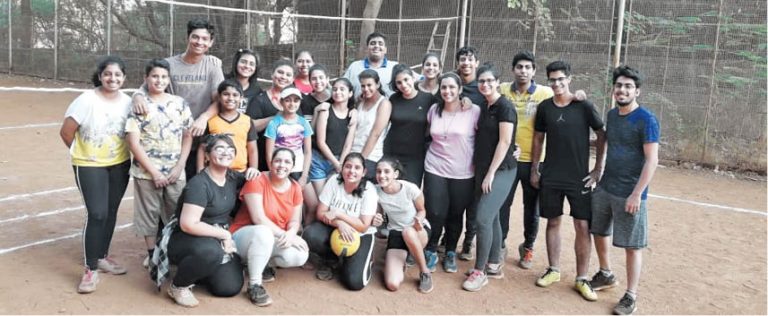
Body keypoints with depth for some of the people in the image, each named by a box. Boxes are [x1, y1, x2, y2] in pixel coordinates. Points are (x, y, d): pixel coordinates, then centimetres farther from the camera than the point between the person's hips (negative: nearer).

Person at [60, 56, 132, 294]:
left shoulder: (128, 102, -4)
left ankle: (102, 257, 31)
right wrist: (83, 152, 0)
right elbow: (66, 132, -11)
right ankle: (90, 269, -1)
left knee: (111, 212, 13)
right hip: (89, 165, -4)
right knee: (97, 214, -11)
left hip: (119, 164, 4)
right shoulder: (87, 100, -16)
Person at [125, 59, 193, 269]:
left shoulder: (179, 103, 5)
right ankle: (152, 254, 24)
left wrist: (180, 166, -4)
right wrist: (153, 171, -12)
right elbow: (133, 141, -8)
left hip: (175, 172, 2)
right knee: (148, 213, 9)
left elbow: (187, 136, 6)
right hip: (147, 172, -2)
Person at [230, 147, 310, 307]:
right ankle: (254, 284, -23)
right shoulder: (257, 180, -19)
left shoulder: (295, 188, 0)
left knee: (300, 256, -22)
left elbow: (295, 221, -1)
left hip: (273, 240, 6)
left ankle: (263, 264, 9)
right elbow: (258, 218, -25)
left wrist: (290, 234, -24)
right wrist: (284, 235, -27)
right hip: (244, 235, -6)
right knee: (263, 232, -40)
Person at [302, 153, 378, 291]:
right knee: (310, 235, -30)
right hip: (334, 228, 3)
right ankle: (328, 260, 3)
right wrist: (339, 223, -29)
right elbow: (321, 213, -11)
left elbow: (364, 227, -19)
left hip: (360, 235, -3)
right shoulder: (334, 181, -12)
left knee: (354, 282, -21)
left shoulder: (369, 190, -18)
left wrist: (338, 214, -24)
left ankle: (364, 260, 14)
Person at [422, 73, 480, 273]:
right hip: (435, 170, 2)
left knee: (455, 215, 8)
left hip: (463, 174, -2)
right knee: (435, 214, -2)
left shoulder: (474, 111, -8)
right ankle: (431, 251, 20)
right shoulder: (434, 110, 5)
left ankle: (450, 253, 28)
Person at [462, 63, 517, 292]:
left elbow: (504, 142, -16)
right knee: (491, 217, 12)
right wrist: (479, 169, 11)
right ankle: (494, 265, 22)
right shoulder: (484, 106, 12)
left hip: (501, 170, -8)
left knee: (482, 218, -11)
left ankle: (480, 271, -1)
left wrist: (491, 173, -17)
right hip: (482, 169, 8)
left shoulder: (505, 107, -12)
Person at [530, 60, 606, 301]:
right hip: (550, 177, 2)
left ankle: (582, 278, 9)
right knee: (553, 222, 11)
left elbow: (602, 135, -1)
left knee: (582, 226, -1)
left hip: (579, 178, -2)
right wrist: (534, 169, 7)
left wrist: (599, 168, -4)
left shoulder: (584, 106, -6)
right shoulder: (544, 107, 2)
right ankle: (553, 269, 24)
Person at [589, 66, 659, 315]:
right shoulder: (611, 115, 7)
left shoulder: (646, 120, -14)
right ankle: (606, 275, 40)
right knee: (598, 231, 19)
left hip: (629, 194, -7)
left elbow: (652, 160, -17)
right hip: (604, 188, 7)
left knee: (632, 245, 2)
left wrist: (637, 194, -21)